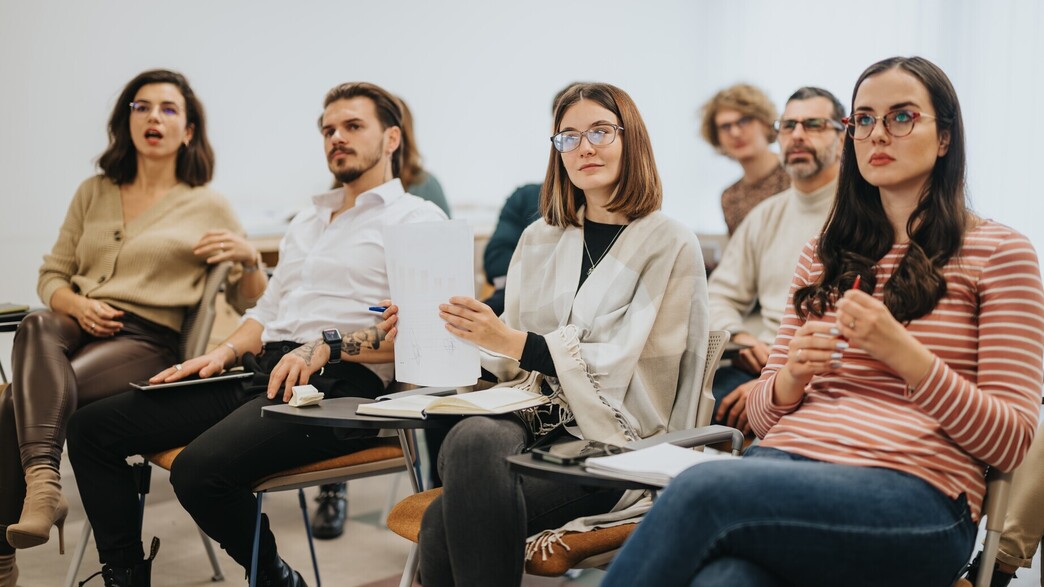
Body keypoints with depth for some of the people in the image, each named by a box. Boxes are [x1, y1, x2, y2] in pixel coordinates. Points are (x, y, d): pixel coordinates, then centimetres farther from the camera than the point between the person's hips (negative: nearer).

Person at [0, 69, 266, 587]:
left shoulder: (208, 208, 9)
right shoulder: (94, 194, 20)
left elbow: (252, 306, 11)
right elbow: (51, 276, 20)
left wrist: (248, 257, -11)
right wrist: (78, 305, -3)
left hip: (146, 341, -3)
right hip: (76, 326, 3)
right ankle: (43, 480, -49)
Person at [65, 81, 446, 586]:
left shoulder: (417, 218, 2)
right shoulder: (306, 222, 29)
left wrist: (327, 347, -22)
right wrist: (226, 351, 9)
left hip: (338, 383, -8)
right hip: (260, 373, 8)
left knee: (201, 468, -31)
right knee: (92, 427, -1)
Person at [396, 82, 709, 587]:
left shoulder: (671, 245, 2)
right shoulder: (539, 240, 18)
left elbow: (627, 368, -8)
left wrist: (516, 343, -16)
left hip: (609, 435, -4)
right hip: (530, 419, 4)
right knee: (473, 436, -35)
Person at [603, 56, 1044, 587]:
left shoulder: (998, 251, 8)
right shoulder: (824, 255, 22)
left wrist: (901, 352, -13)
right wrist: (793, 375, -4)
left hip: (916, 493, -3)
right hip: (786, 462, 4)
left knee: (705, 488, -33)